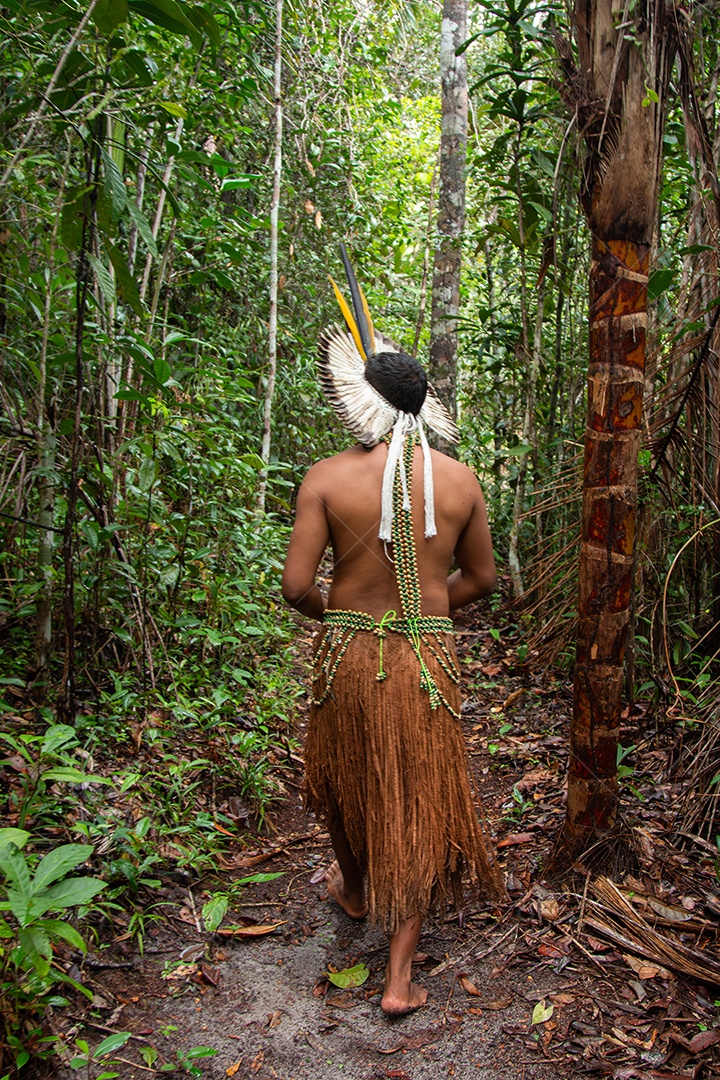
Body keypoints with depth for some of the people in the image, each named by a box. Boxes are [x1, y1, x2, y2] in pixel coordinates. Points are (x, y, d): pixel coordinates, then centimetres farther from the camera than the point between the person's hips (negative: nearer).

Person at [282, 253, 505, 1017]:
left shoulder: (327, 478, -11)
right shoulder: (460, 479, -3)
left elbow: (296, 585, -13)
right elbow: (482, 578, 6)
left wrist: (327, 611, 9)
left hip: (349, 652, -1)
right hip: (429, 659, 1)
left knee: (345, 777, 25)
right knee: (419, 802, 12)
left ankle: (353, 889, 51)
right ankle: (400, 973, 17)